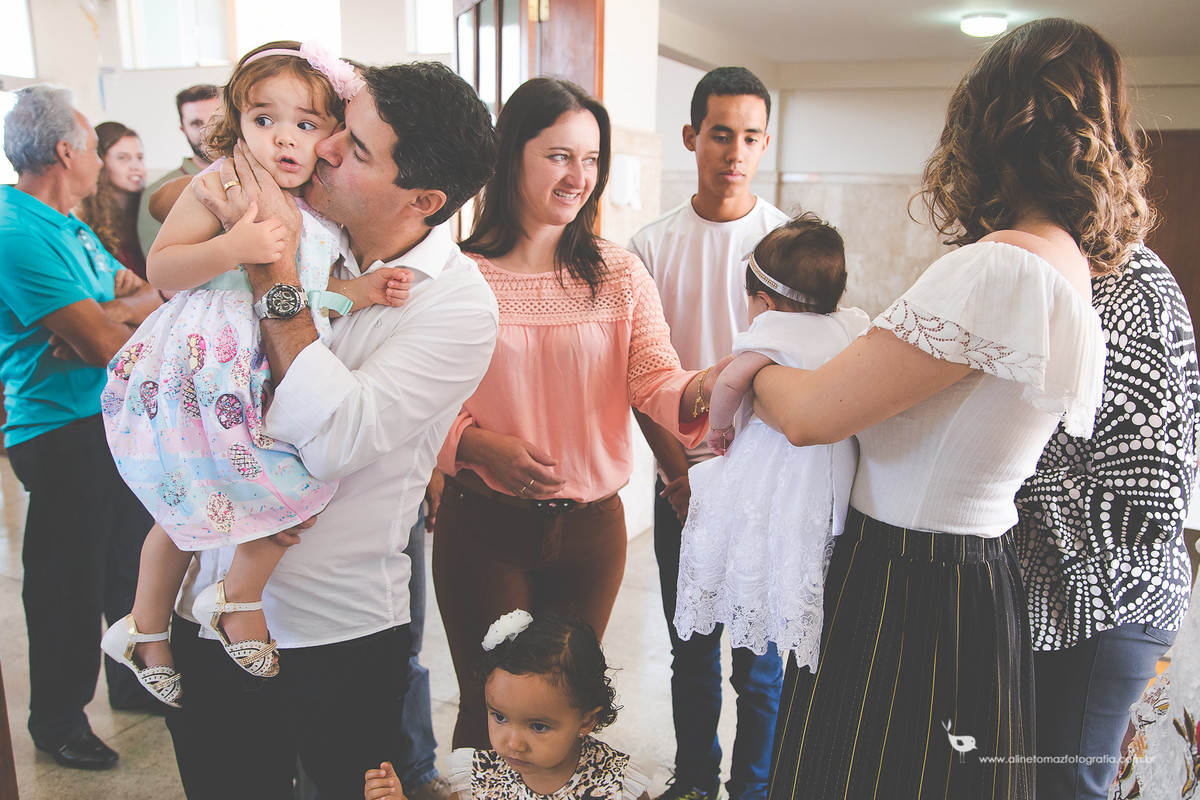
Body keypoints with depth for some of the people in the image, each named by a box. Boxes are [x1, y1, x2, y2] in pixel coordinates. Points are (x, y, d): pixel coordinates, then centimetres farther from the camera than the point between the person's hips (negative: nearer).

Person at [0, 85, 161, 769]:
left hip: (116, 418, 9)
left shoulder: (71, 225, 12)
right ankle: (58, 719, 27)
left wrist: (108, 314, -12)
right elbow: (104, 345, -25)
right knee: (69, 583, 6)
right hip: (63, 436, -9)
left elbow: (151, 294, 9)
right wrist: (119, 322, -4)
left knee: (131, 560, 21)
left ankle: (135, 682, 40)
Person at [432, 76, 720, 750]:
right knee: (491, 708, 10)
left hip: (592, 526, 3)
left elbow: (656, 379, -9)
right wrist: (478, 444, -22)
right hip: (484, 527, -2)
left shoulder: (620, 274, 2)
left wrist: (698, 393, -31)